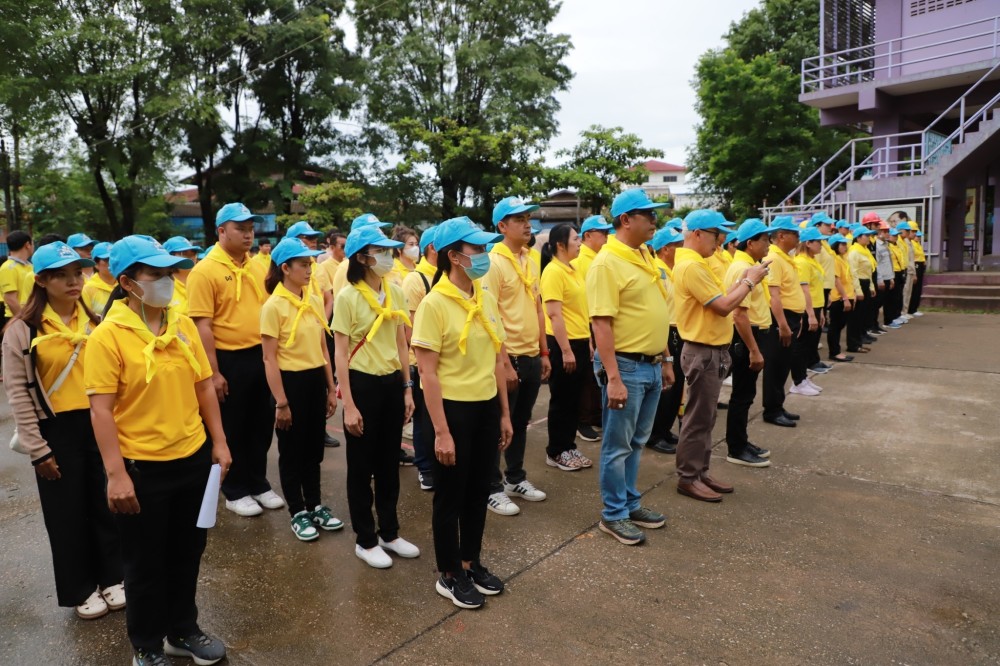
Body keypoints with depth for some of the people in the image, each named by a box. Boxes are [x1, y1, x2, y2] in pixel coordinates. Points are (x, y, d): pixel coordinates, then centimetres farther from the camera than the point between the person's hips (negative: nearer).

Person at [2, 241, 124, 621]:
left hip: (99, 424, 3)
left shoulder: (95, 321, 6)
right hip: (57, 430, -3)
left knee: (106, 504, 12)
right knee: (68, 512, 9)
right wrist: (36, 449, -8)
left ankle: (112, 578, 31)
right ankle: (81, 590, 27)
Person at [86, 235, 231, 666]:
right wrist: (116, 474, -18)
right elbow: (100, 409, -15)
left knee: (187, 553, 19)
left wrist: (219, 443, 7)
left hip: (193, 458, 5)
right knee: (145, 563, 13)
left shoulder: (183, 325, 2)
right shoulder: (107, 335, -14)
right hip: (142, 468, -5)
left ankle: (183, 631, 40)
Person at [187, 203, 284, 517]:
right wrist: (214, 372, -17)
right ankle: (234, 491, 25)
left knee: (262, 425, 15)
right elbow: (202, 326, -15)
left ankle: (258, 483, 31)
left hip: (261, 355, 6)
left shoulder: (257, 267, 8)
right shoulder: (205, 271, -12)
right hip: (229, 359, -6)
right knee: (232, 429, 9)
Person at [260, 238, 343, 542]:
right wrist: (281, 402, -15)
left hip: (316, 380, 6)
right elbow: (269, 359, -13)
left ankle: (315, 505, 31)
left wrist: (331, 388, 10)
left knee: (314, 448, 16)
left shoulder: (315, 301, 6)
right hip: (291, 381, -6)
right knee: (292, 451, 8)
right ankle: (298, 513, 23)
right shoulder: (274, 306, -13)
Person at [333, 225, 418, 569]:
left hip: (392, 382, 5)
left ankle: (389, 532, 30)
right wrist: (349, 405, -15)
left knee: (389, 462, 15)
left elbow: (401, 343, 10)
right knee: (362, 466, 8)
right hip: (363, 383, -5)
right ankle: (366, 540, 23)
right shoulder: (347, 296, -11)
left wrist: (408, 388, 7)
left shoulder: (395, 292, 5)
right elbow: (341, 353, -11)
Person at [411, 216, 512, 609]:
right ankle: (449, 575, 26)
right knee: (451, 495, 8)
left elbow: (497, 360, 11)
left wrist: (504, 413, 12)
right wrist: (441, 431, -18)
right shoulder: (434, 304, -15)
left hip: (486, 407, 6)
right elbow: (428, 373, -16)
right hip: (453, 409, -6)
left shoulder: (486, 299, 5)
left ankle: (471, 564, 35)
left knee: (479, 491, 17)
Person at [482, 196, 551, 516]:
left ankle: (515, 478, 32)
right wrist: (504, 363, -19)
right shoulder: (493, 262, -14)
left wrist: (544, 352, 13)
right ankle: (493, 489, 17)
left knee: (520, 422, 18)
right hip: (508, 358, -7)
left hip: (531, 356, 7)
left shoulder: (530, 261, 11)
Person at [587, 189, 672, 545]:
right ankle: (613, 514, 19)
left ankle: (630, 504, 32)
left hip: (651, 365, 8)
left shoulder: (644, 256, 11)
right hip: (626, 366, -8)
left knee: (636, 442, 18)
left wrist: (665, 360, 18)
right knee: (618, 445, 5)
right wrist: (613, 378, -24)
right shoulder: (607, 263, -16)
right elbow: (601, 323, -21)